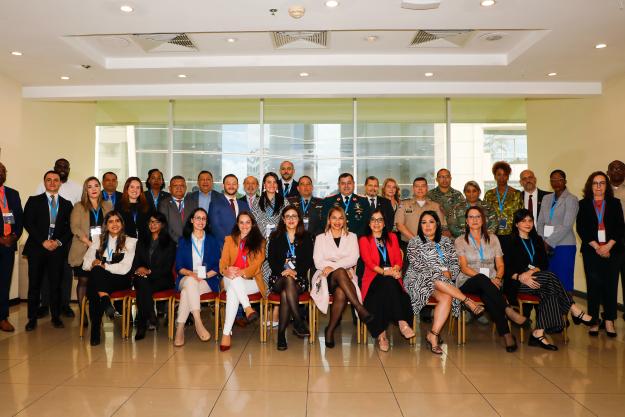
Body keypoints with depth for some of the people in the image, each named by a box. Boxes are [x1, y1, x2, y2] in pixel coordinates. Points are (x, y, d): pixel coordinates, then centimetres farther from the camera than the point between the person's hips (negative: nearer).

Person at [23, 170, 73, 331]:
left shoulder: (67, 204, 13)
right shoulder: (34, 201, 7)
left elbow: (70, 228, 8)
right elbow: (28, 223, -1)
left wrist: (59, 242, -7)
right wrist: (43, 241, -10)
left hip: (58, 249, 1)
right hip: (37, 248, -1)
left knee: (56, 285, 3)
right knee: (34, 285, 3)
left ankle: (56, 317, 14)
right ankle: (32, 318, 13)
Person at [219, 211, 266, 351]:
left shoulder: (259, 241, 11)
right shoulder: (229, 240, 18)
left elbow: (257, 263, -3)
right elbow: (223, 261, 6)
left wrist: (242, 272, -23)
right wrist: (226, 270, -20)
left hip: (251, 281, -2)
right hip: (230, 280, 2)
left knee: (232, 291, -35)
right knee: (234, 279, -37)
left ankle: (227, 333, -38)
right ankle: (248, 308, -46)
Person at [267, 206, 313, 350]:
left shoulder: (306, 237, 13)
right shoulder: (276, 237, 14)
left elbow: (309, 261, 3)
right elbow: (271, 260, 4)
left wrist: (296, 271, -15)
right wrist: (282, 271, -16)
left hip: (299, 278, 0)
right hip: (278, 278, 0)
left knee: (285, 294, -34)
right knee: (289, 281, -37)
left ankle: (281, 333, -32)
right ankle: (299, 322, -38)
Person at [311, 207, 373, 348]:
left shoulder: (351, 237, 20)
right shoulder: (321, 238, 19)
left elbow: (353, 259, 2)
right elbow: (318, 262, 4)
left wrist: (333, 266, -13)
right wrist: (341, 267, -10)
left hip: (346, 276, 0)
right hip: (326, 278, 0)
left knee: (341, 293, -37)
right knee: (341, 272, -37)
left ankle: (330, 329, -24)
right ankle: (360, 309, -41)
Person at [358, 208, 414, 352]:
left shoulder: (392, 237, 22)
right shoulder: (364, 240, 13)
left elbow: (399, 259, 12)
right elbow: (368, 261, -3)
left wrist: (396, 269, -13)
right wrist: (384, 271, -21)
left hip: (392, 279, 2)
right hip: (374, 279, -2)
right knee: (387, 282, -37)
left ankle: (381, 333, -35)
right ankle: (402, 322, -38)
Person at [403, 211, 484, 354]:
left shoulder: (446, 242, 19)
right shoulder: (414, 242, 6)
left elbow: (455, 263, 13)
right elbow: (417, 265, -7)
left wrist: (449, 273, -9)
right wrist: (440, 272, -14)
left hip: (443, 282, 3)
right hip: (419, 281, -3)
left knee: (447, 298, -31)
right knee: (436, 278, -38)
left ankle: (433, 335, -29)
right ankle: (469, 302, -29)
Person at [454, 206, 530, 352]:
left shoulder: (492, 238, 15)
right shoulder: (460, 241, 7)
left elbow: (500, 265, 11)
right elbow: (464, 267, -5)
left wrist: (497, 278, -12)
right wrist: (486, 279, -19)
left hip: (491, 283, 2)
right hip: (468, 282, -2)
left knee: (486, 294, -36)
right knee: (482, 279, -39)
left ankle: (505, 334, -38)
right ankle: (509, 311, -39)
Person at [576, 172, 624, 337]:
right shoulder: (583, 204, 8)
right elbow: (581, 228, 0)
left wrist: (608, 246, -10)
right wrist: (596, 246, -9)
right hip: (591, 251, -1)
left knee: (610, 285, 0)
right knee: (593, 285, 0)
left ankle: (609, 321, 8)